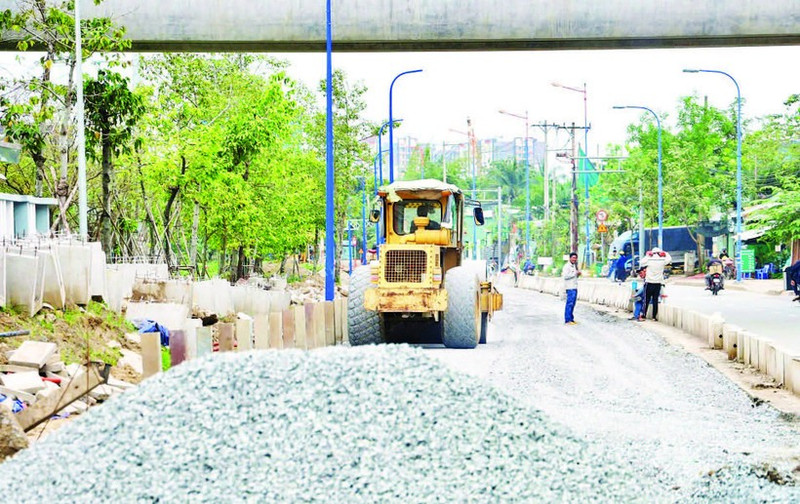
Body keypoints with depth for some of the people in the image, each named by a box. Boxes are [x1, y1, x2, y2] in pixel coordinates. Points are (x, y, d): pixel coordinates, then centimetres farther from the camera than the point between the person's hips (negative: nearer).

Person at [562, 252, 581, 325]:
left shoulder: (574, 266, 20)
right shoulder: (567, 266, -9)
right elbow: (565, 276, -20)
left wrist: (578, 274, 8)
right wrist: (575, 273, -18)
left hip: (574, 287, 9)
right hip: (570, 287, -9)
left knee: (572, 304, 11)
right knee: (569, 303, -11)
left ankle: (571, 319, 17)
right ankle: (567, 320, -10)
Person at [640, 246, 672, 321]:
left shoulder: (649, 259, -7)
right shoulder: (662, 260, -3)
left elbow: (642, 262, 10)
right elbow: (669, 259, 15)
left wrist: (647, 255, 19)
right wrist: (665, 254, 24)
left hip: (649, 282, -1)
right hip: (658, 283, 1)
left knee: (647, 300, 4)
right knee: (655, 300, 7)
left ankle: (643, 315, 3)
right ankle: (654, 316, 7)